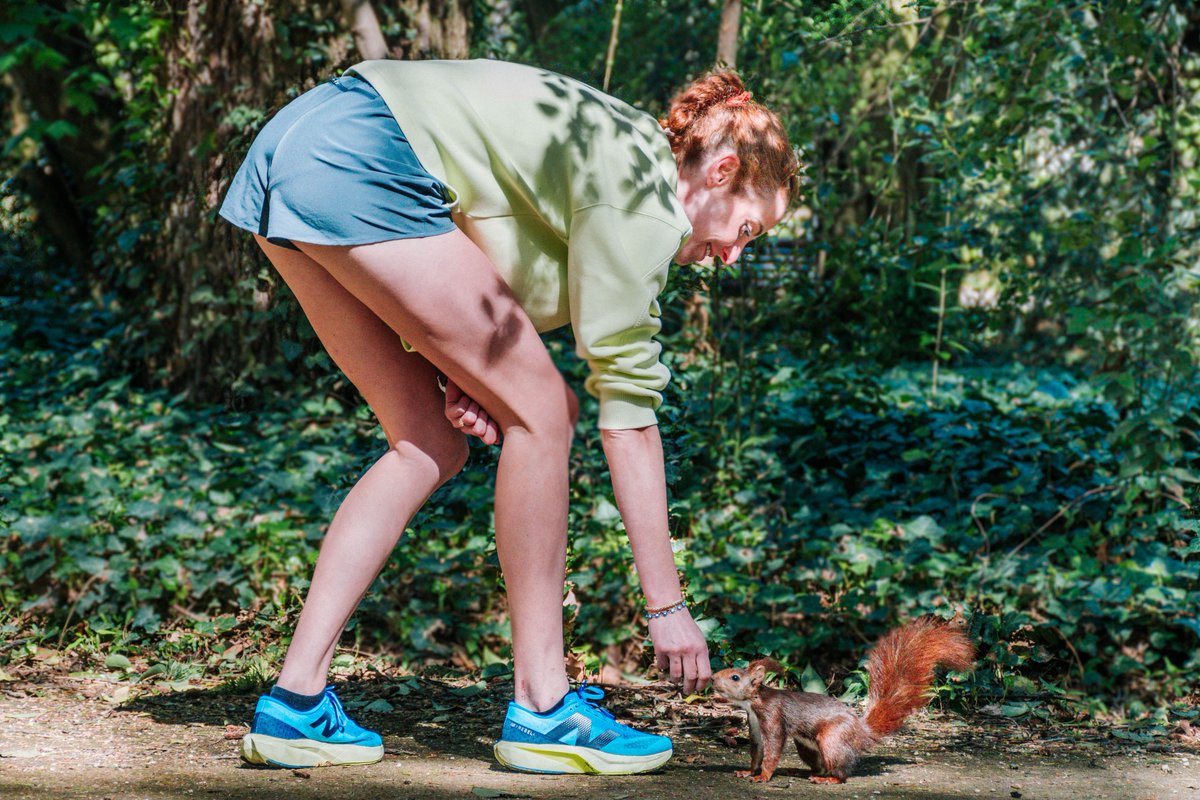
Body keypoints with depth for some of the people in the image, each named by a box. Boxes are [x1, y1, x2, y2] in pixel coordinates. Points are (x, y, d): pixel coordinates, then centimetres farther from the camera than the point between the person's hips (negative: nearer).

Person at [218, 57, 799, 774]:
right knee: (541, 413, -3)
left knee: (433, 445, 12)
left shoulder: (609, 148, 22)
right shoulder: (642, 199, -5)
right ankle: (543, 708, 1)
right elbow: (628, 409, -7)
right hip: (355, 162, -10)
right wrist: (667, 604, -4)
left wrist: (464, 373, 3)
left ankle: (295, 701, 8)